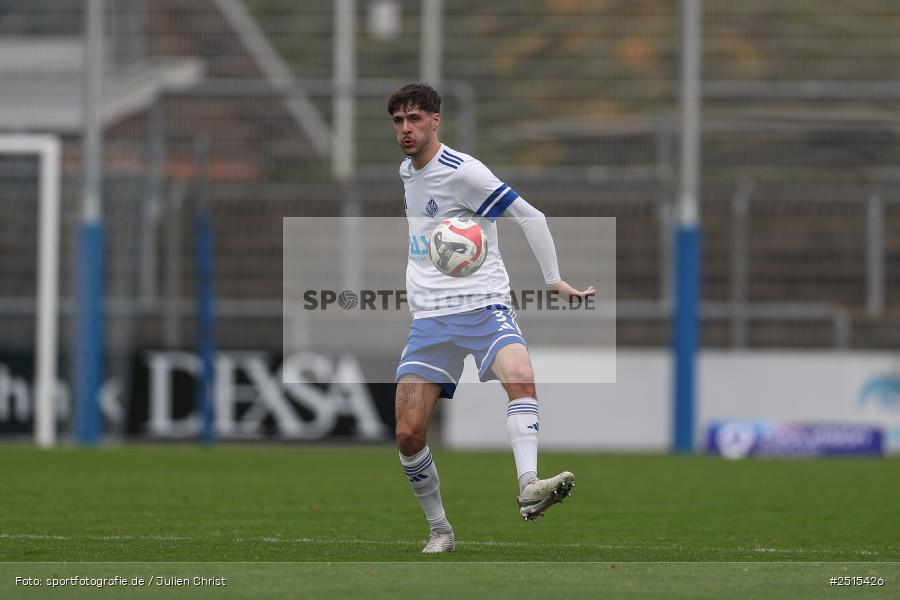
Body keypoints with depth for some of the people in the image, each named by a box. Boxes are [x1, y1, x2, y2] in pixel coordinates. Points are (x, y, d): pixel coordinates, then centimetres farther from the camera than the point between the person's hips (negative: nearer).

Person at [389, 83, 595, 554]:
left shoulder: (462, 172, -9)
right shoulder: (407, 172, 15)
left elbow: (530, 217, -7)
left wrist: (555, 279, -10)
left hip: (483, 306, -6)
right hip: (429, 317, 6)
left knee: (519, 375, -36)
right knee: (408, 433, -5)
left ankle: (528, 488, -50)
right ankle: (439, 530, 12)